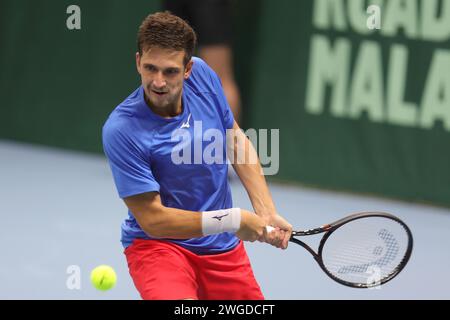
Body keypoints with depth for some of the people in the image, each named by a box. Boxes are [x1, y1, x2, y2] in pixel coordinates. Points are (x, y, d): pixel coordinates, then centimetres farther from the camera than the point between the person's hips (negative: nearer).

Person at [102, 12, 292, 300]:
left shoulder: (202, 75, -8)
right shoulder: (121, 130, -25)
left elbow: (237, 141, 8)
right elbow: (152, 219, -21)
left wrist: (267, 213, 0)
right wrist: (234, 220, -19)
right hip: (158, 244, -6)